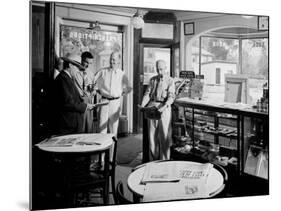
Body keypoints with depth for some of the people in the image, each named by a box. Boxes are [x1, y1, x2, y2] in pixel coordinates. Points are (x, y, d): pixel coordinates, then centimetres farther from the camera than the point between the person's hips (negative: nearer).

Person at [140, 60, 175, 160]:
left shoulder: (170, 81, 1)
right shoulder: (152, 80, 13)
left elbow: (171, 97, -9)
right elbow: (147, 94, 8)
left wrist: (164, 106, -26)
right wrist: (142, 105, -9)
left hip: (164, 107, -3)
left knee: (164, 135, -2)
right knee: (152, 134, 6)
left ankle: (164, 161, 7)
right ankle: (155, 158, 17)